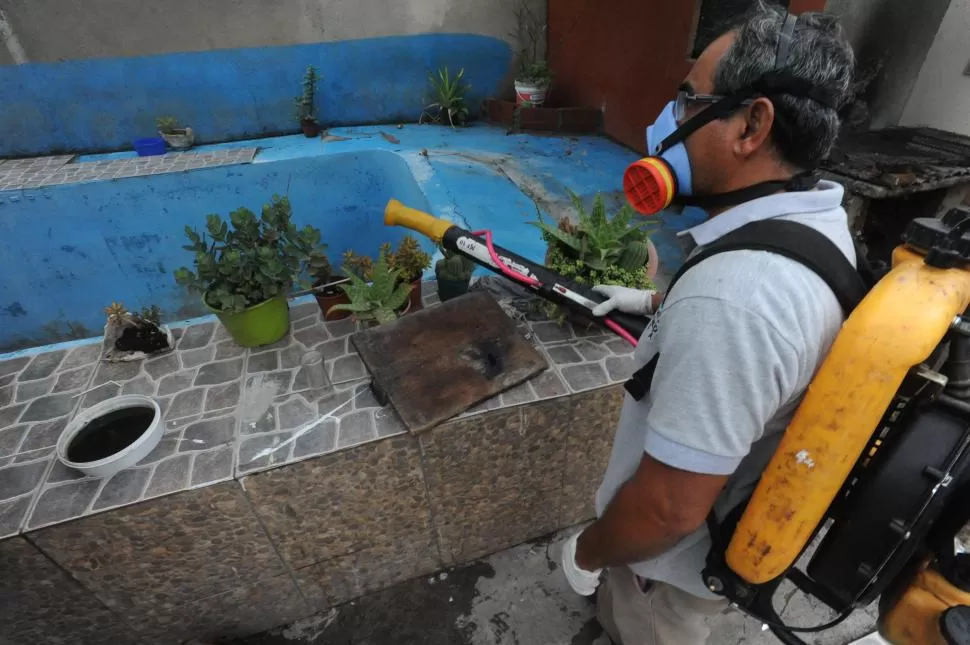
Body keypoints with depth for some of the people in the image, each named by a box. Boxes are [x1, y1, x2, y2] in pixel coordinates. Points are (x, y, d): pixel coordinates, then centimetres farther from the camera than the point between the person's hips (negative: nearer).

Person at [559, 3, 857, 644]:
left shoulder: (727, 298, -42)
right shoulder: (819, 219, -9)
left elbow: (670, 507, -33)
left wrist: (587, 552, -14)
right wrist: (655, 304, 14)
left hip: (679, 557, -7)